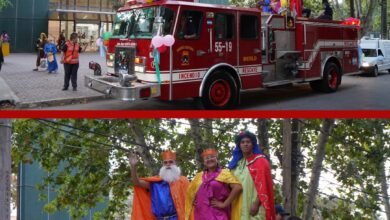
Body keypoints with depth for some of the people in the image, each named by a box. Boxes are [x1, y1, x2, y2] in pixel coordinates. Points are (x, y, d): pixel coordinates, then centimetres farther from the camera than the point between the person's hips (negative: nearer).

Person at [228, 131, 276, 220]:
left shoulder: (260, 161, 0)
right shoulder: (236, 163, 17)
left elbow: (263, 185, -8)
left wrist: (256, 204, -17)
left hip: (254, 206, -5)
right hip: (239, 208, 5)